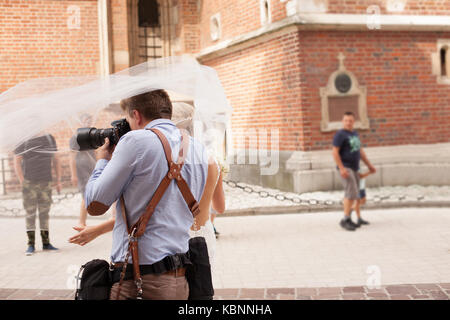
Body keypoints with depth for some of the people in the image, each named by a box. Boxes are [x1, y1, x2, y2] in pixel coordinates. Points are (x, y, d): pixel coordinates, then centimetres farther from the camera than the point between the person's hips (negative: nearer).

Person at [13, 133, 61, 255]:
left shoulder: (49, 139, 4)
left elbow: (56, 159, 9)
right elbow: (17, 163, -5)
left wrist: (58, 181, 5)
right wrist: (22, 183, -12)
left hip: (45, 183, 3)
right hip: (28, 182, -3)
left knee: (44, 212, 6)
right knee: (30, 213, -3)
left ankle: (46, 243, 13)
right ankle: (31, 245, 1)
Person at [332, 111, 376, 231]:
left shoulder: (355, 134, 16)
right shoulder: (340, 135, -8)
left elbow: (360, 151, 23)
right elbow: (335, 152, -15)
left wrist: (369, 165, 22)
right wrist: (342, 168, -22)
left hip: (355, 168, 8)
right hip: (345, 168, -8)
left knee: (357, 194, 11)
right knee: (351, 193, -17)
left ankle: (359, 218, 20)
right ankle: (345, 220, -13)